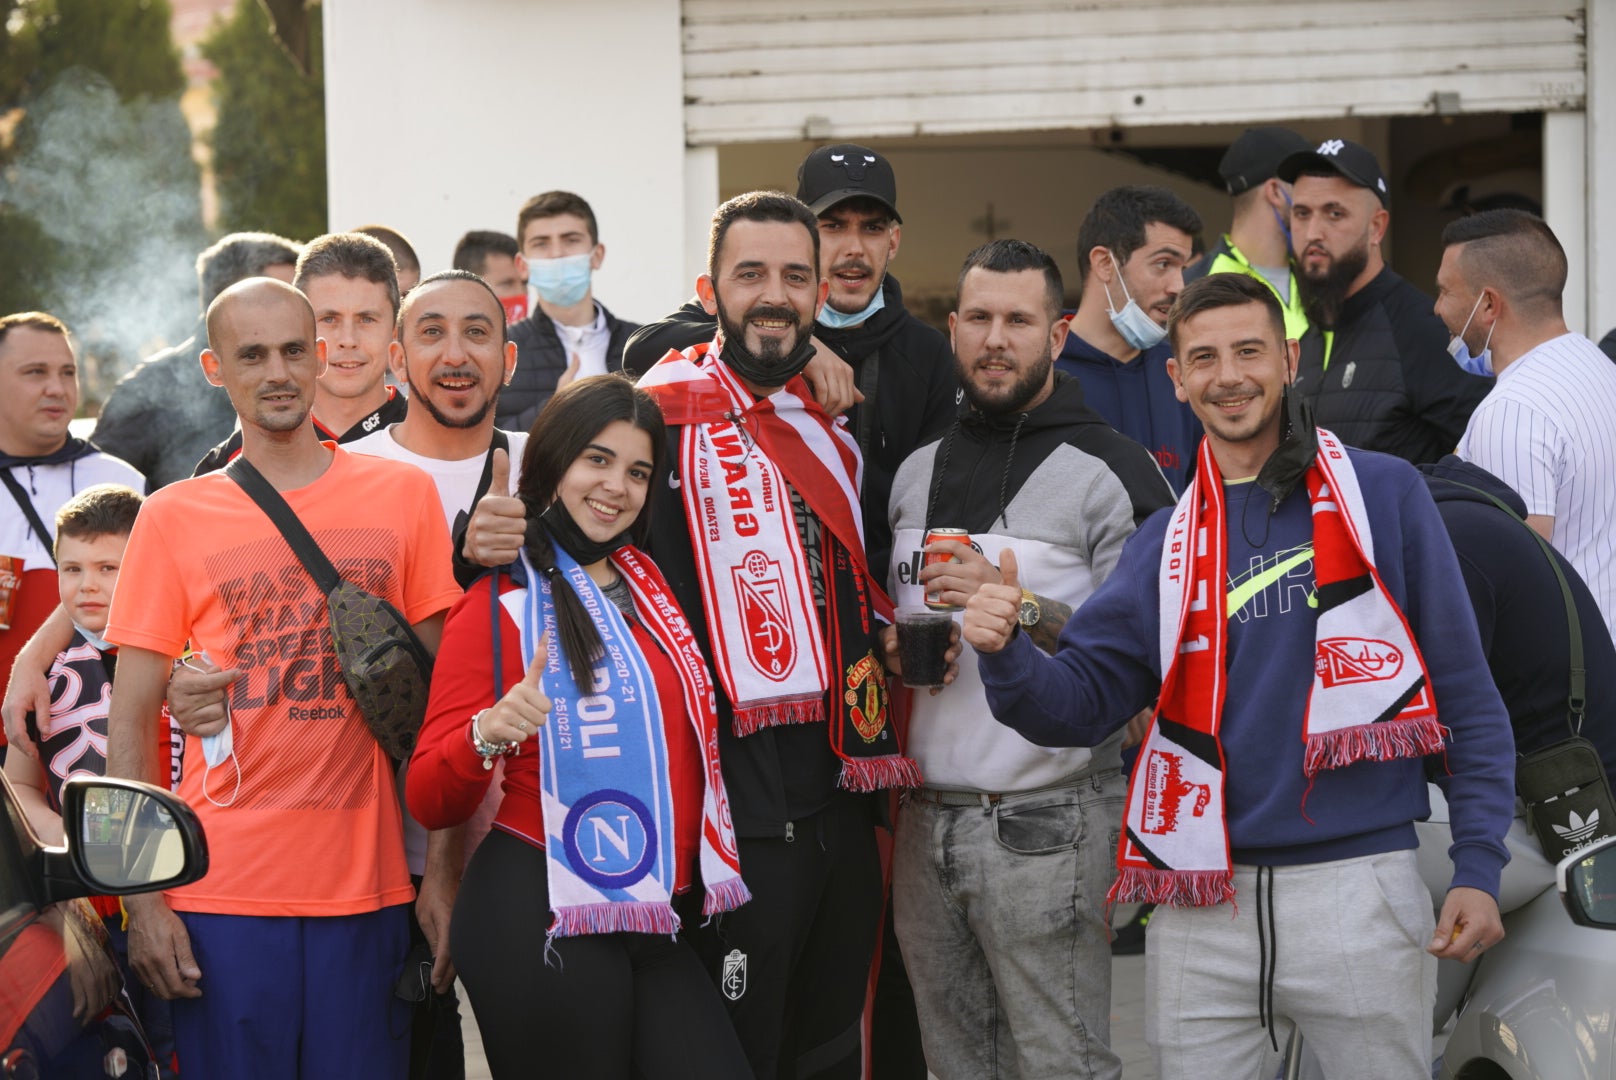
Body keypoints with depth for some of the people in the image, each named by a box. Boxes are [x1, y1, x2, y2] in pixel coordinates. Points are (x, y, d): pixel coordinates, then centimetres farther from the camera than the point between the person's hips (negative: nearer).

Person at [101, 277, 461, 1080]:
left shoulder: (403, 494, 7)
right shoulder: (174, 517, 5)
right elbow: (130, 721, 4)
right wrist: (142, 897, -4)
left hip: (367, 887, 1)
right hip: (221, 891, -1)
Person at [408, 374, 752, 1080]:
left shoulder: (649, 588, 13)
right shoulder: (501, 605, -4)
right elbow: (430, 801, -8)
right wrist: (488, 735, -27)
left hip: (657, 922, 6)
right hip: (544, 920, -6)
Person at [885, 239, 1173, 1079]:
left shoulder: (1109, 472, -6)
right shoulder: (916, 472, 15)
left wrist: (1024, 612, -20)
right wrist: (891, 646, 4)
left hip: (1045, 823, -6)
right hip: (927, 813, 7)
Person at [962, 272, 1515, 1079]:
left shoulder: (1384, 495, 2)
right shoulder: (1166, 541, 12)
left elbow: (1465, 694, 1)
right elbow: (1077, 702, 7)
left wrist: (1478, 867, -5)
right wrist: (1005, 654, -15)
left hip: (1356, 888, -3)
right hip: (1201, 909, 3)